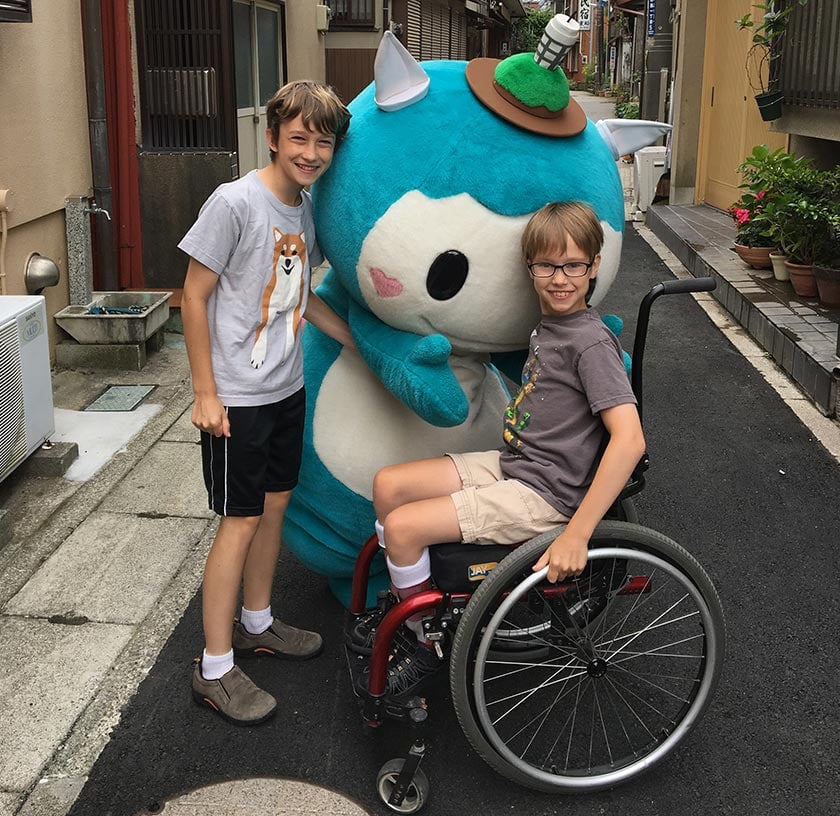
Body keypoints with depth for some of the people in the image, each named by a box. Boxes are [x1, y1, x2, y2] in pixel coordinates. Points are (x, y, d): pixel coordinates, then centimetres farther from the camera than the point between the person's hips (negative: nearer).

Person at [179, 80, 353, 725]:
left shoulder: (308, 209, 4)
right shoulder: (235, 203, -18)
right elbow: (195, 296, -14)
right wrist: (206, 394, -14)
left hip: (286, 388, 7)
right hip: (237, 398, -7)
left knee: (275, 504, 17)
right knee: (241, 522, -2)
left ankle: (257, 624, 36)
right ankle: (215, 670, 11)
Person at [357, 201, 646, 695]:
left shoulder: (592, 342, -19)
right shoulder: (547, 326, 8)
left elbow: (630, 440, -28)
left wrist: (577, 534, -30)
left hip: (543, 496, -9)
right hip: (510, 465, 9)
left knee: (402, 527, -16)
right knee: (388, 485, 3)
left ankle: (428, 644, 7)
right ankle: (406, 605, 21)